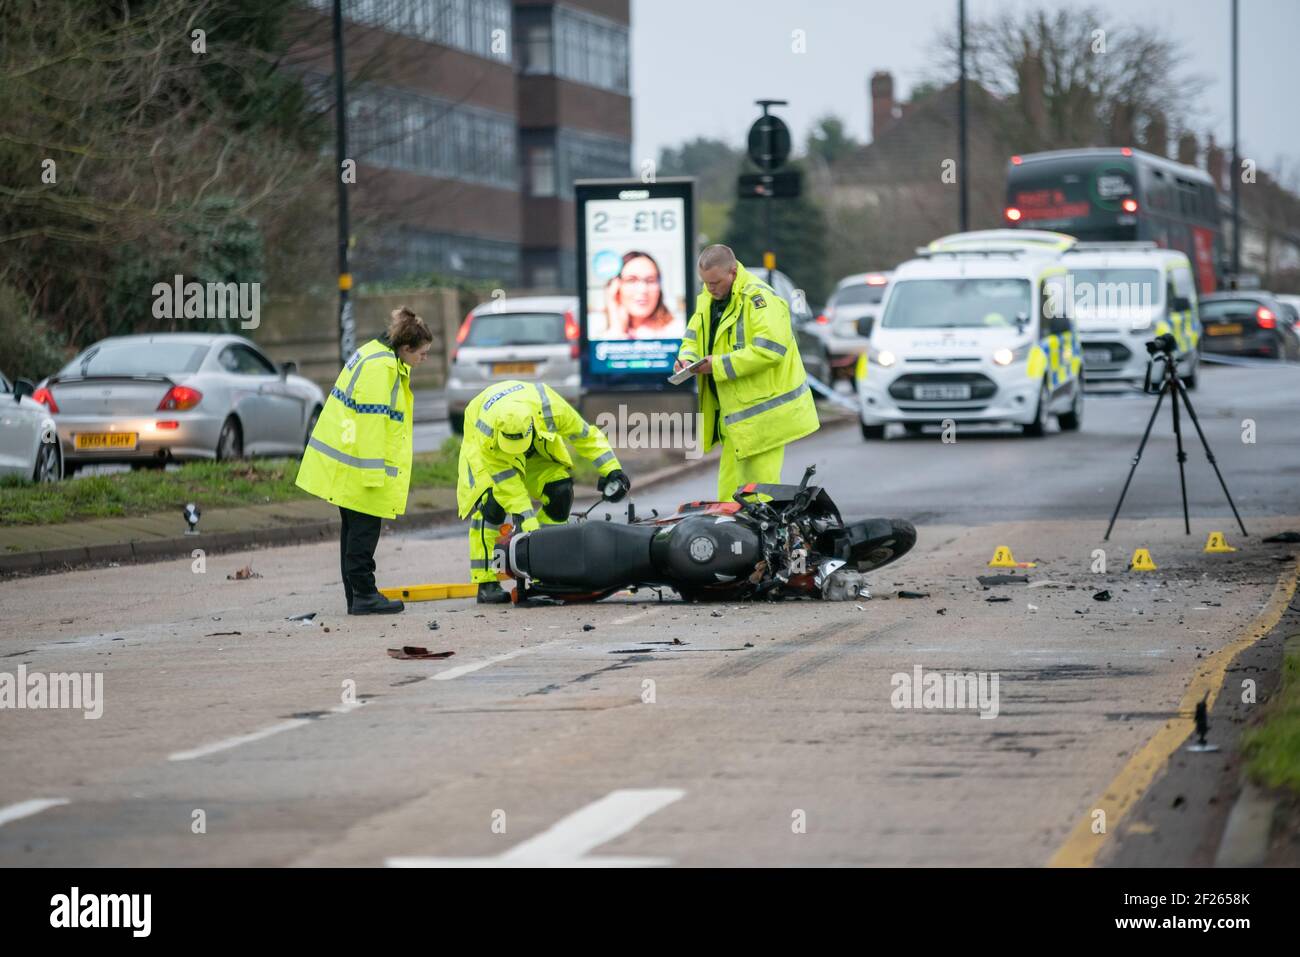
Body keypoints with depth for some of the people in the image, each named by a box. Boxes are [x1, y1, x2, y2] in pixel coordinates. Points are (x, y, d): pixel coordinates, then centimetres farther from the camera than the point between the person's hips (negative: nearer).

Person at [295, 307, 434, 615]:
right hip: (358, 468, -10)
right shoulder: (380, 368, -20)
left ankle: (357, 596, 18)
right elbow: (371, 423, -23)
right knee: (363, 529, -5)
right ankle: (364, 596, -1)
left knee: (355, 529, 13)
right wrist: (374, 473, -22)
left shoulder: (376, 354, 13)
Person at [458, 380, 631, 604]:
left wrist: (612, 470, -21)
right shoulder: (487, 433, -42)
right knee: (491, 504, -25)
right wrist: (531, 529, -36)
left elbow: (587, 436, -18)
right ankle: (486, 583, -21)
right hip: (486, 446, -3)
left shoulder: (551, 408, -38)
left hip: (539, 444, 3)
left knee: (560, 493, -15)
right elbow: (510, 488, -35)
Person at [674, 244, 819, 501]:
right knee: (730, 489, 11)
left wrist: (719, 365, -24)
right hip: (735, 412, 9)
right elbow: (693, 337, 21)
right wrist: (687, 358, -3)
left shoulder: (759, 298, -17)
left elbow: (769, 349, -27)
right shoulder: (708, 299, 12)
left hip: (763, 411, -9)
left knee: (759, 483, -7)